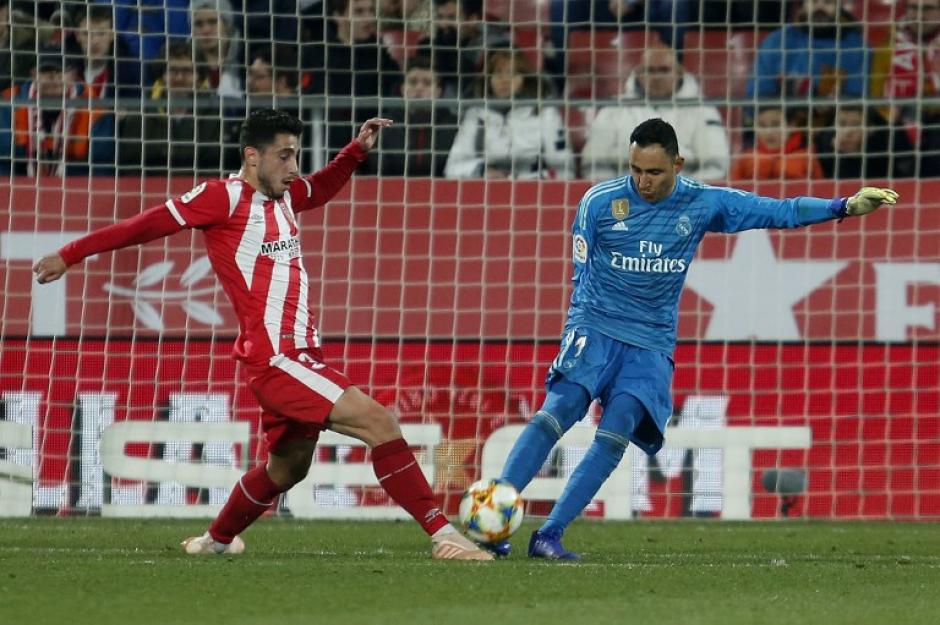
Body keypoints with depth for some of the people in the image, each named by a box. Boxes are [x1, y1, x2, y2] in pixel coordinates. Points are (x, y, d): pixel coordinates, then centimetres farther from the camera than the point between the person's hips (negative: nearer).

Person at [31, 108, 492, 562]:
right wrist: (70, 254, -3)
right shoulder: (226, 197, -9)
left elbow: (321, 188, 37)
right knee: (379, 424, -19)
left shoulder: (284, 196, 14)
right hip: (274, 359, -9)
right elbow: (149, 225, -6)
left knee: (287, 467, 23)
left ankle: (217, 539, 43)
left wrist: (357, 150, 21)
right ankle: (443, 534, -19)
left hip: (300, 356, 9)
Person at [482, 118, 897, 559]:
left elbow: (780, 212, 4)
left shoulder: (704, 204, 1)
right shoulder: (599, 201, -3)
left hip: (651, 344, 2)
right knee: (557, 413, -23)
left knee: (615, 437, -18)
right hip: (595, 328, -2)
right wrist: (581, 331, 0)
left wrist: (845, 207, -4)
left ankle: (550, 535, -17)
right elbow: (582, 275, 7)